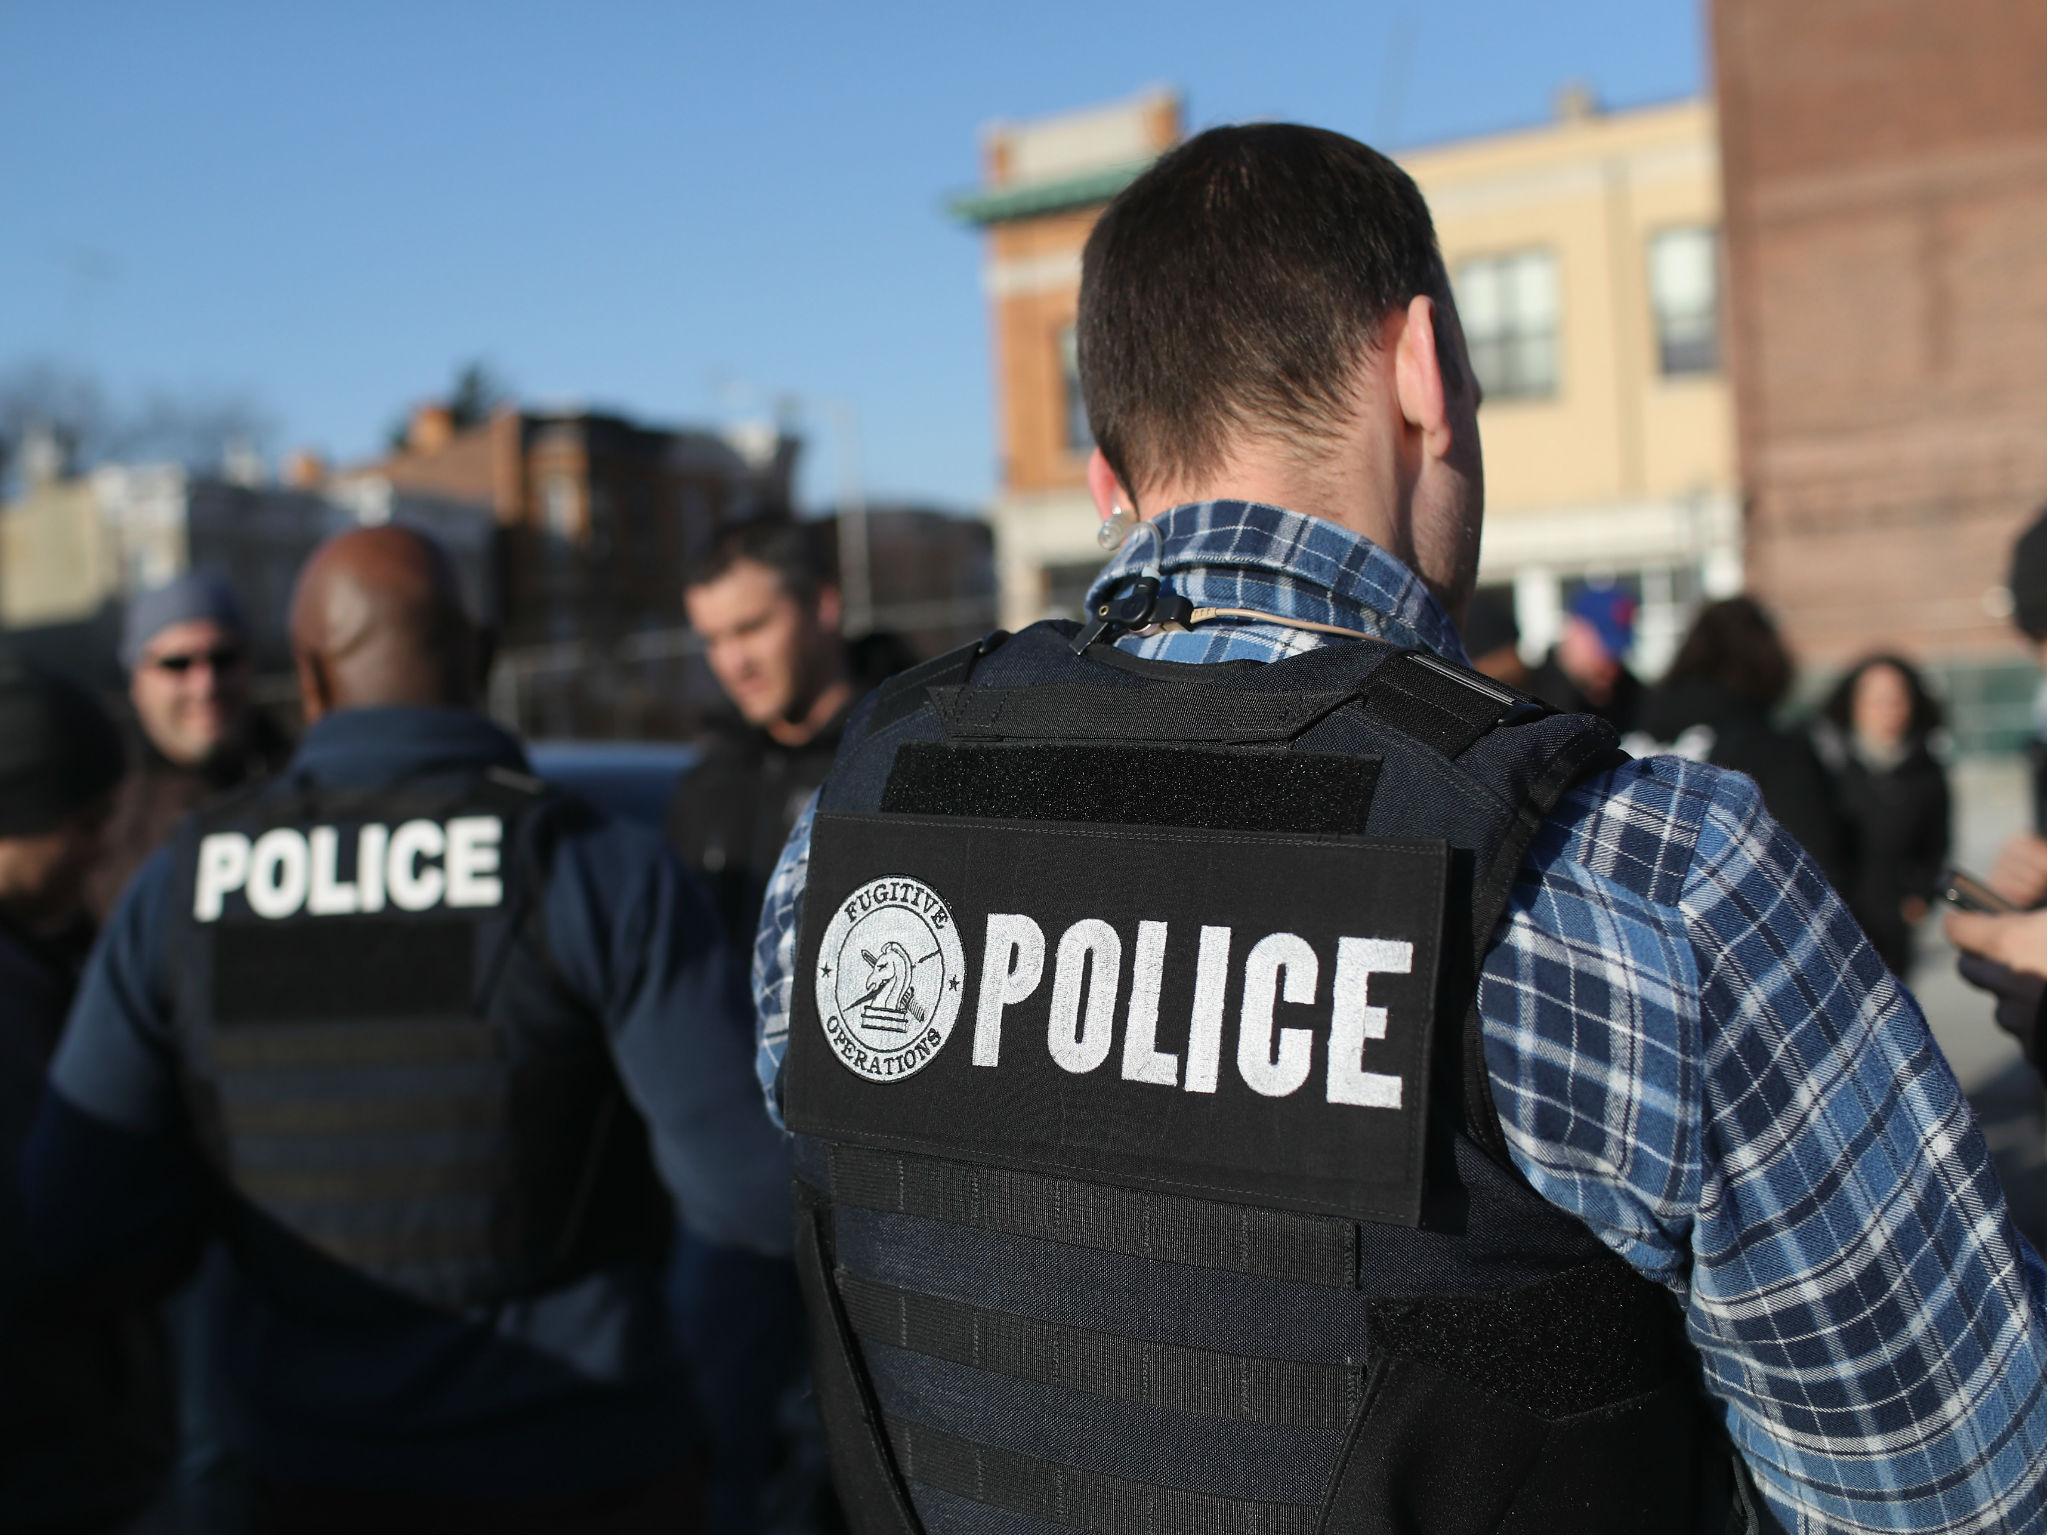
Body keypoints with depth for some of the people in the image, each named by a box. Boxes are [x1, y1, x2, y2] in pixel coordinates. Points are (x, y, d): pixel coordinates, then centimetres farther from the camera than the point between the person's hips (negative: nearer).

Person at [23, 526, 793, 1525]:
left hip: (322, 1477, 3)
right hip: (581, 1474, -3)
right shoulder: (598, 870, -16)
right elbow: (761, 1194, -18)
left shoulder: (182, 888, -7)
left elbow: (69, 1223, -5)